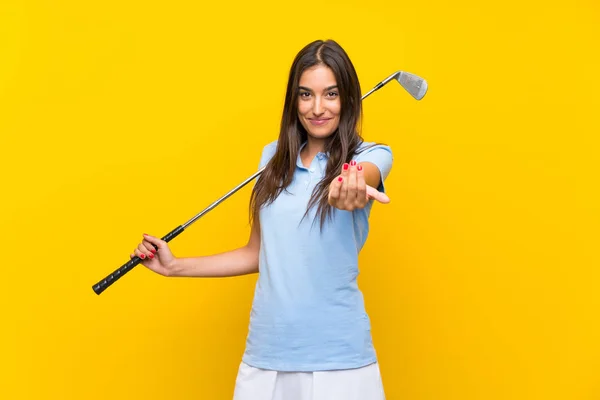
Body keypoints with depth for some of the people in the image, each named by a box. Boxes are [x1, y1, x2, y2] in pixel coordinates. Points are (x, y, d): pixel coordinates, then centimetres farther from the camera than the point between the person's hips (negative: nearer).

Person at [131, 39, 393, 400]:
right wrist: (175, 266, 13)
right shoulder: (274, 156, 8)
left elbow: (362, 178, -29)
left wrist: (352, 193, -51)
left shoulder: (370, 155, -4)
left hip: (336, 357, -3)